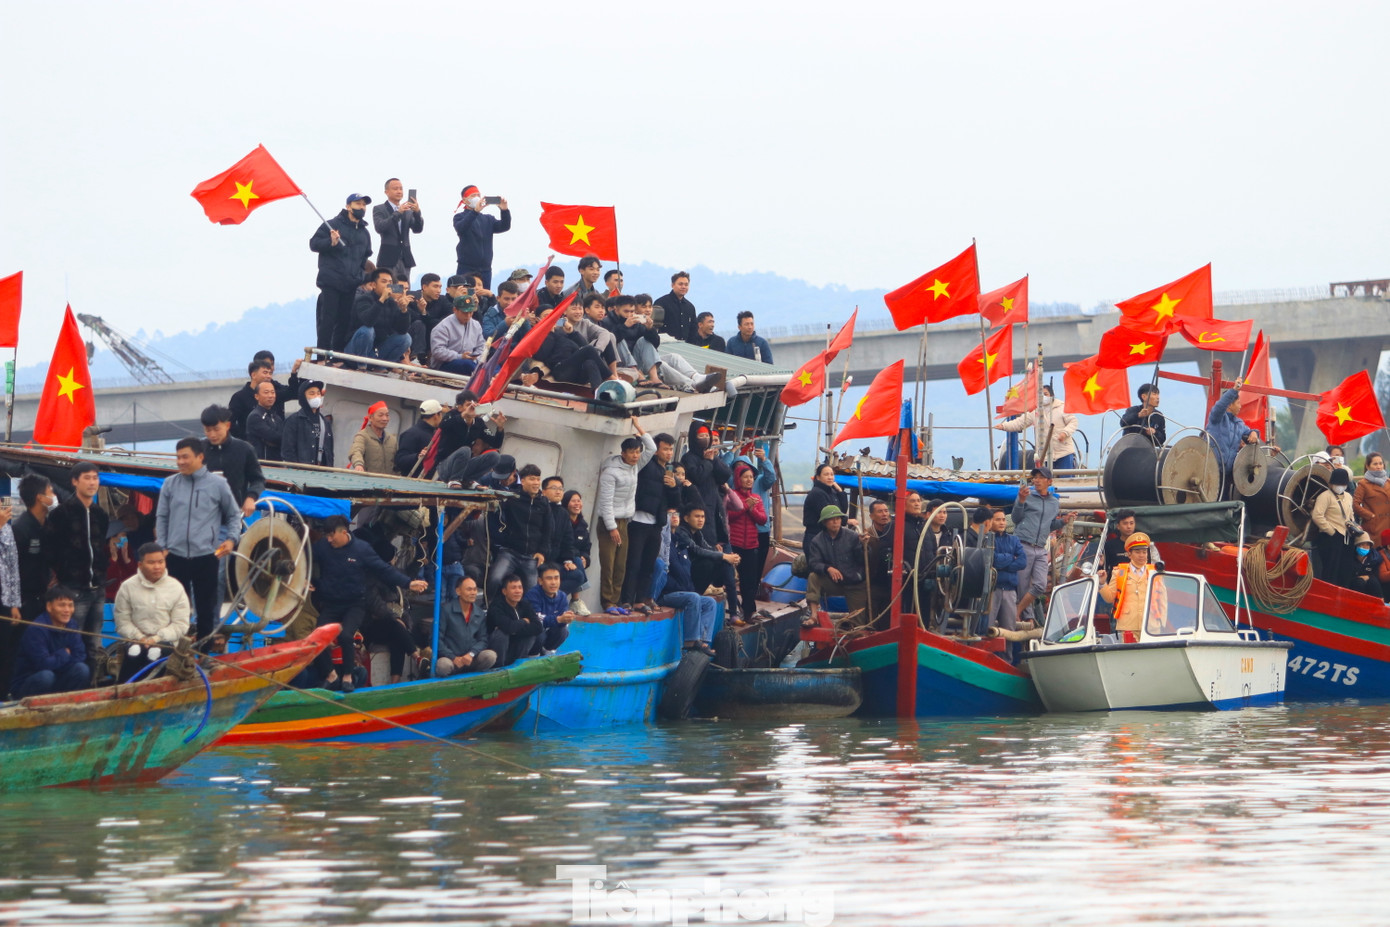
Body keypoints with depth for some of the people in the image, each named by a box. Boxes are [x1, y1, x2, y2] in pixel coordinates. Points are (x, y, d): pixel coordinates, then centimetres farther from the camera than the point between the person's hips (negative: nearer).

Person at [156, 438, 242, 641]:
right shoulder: (170, 484, 6)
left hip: (206, 556, -2)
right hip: (176, 555, 2)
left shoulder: (217, 484, 1)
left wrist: (232, 538, -3)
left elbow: (234, 515, 11)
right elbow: (162, 517, 13)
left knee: (206, 608, 5)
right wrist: (161, 546, 7)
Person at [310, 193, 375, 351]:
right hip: (331, 283, -6)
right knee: (328, 320, -8)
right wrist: (331, 242, -20)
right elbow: (314, 243, -4)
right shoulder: (333, 225, 1)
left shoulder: (364, 233, 21)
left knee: (345, 322, 4)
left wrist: (367, 266, 14)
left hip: (351, 285, 6)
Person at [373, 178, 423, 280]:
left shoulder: (408, 211, 17)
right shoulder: (379, 209, 4)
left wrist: (417, 212, -14)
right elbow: (379, 228, -13)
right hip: (388, 259, -4)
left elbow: (418, 229, 5)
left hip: (405, 259, 4)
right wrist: (398, 213, -23)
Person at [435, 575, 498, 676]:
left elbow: (483, 640, 8)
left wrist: (471, 654, -13)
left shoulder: (480, 613, 9)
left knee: (490, 656, -26)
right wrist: (453, 658, -16)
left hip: (471, 660, 4)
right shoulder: (446, 610, -5)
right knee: (444, 665, -39)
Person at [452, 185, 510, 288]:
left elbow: (504, 226, 2)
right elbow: (460, 228, -20)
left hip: (485, 269, 5)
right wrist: (475, 211, -33)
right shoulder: (460, 217, 3)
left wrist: (504, 210, -18)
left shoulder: (487, 219, 17)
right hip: (467, 268, -5)